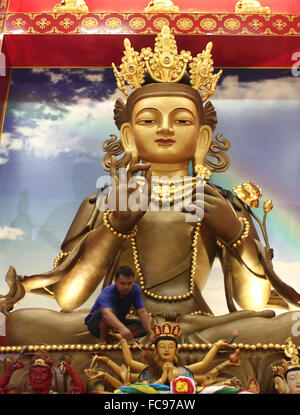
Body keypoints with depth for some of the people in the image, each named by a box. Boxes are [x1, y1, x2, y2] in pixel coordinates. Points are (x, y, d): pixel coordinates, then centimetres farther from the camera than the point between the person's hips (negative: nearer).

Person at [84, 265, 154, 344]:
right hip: (95, 325, -5)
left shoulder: (135, 289, -16)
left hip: (117, 323, 5)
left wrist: (150, 334, -36)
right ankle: (103, 340, -15)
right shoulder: (107, 294, -32)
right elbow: (107, 313, -53)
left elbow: (142, 312, -23)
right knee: (112, 309, -36)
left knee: (142, 325, -18)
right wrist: (122, 328, -70)